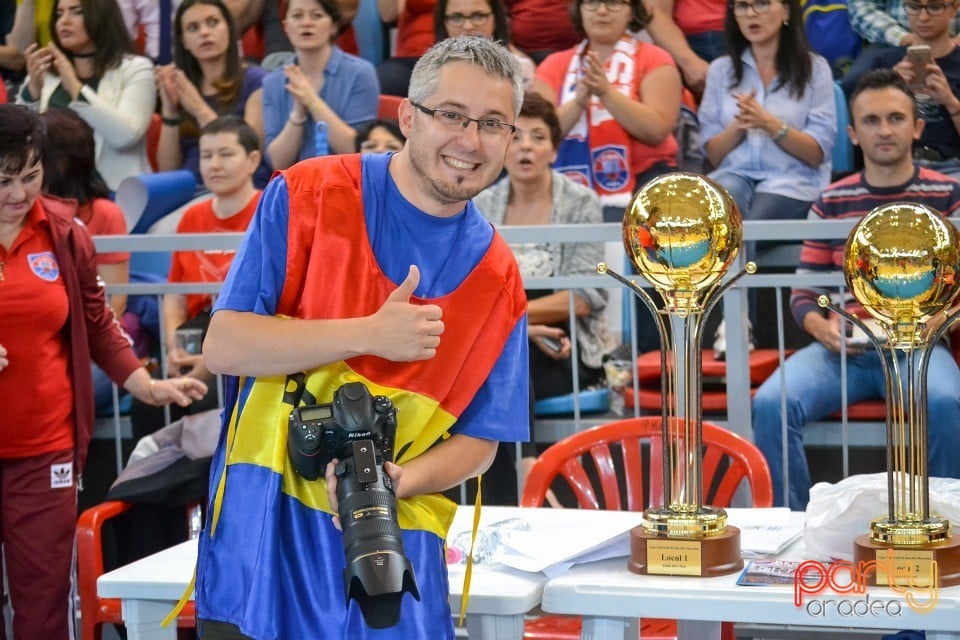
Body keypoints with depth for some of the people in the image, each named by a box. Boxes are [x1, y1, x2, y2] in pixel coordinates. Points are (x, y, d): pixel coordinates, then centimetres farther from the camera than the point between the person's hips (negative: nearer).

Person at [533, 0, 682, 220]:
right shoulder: (554, 65, 12)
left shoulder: (654, 60, 5)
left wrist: (607, 92, -18)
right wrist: (578, 102, -17)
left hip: (639, 186, -2)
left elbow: (656, 131, -10)